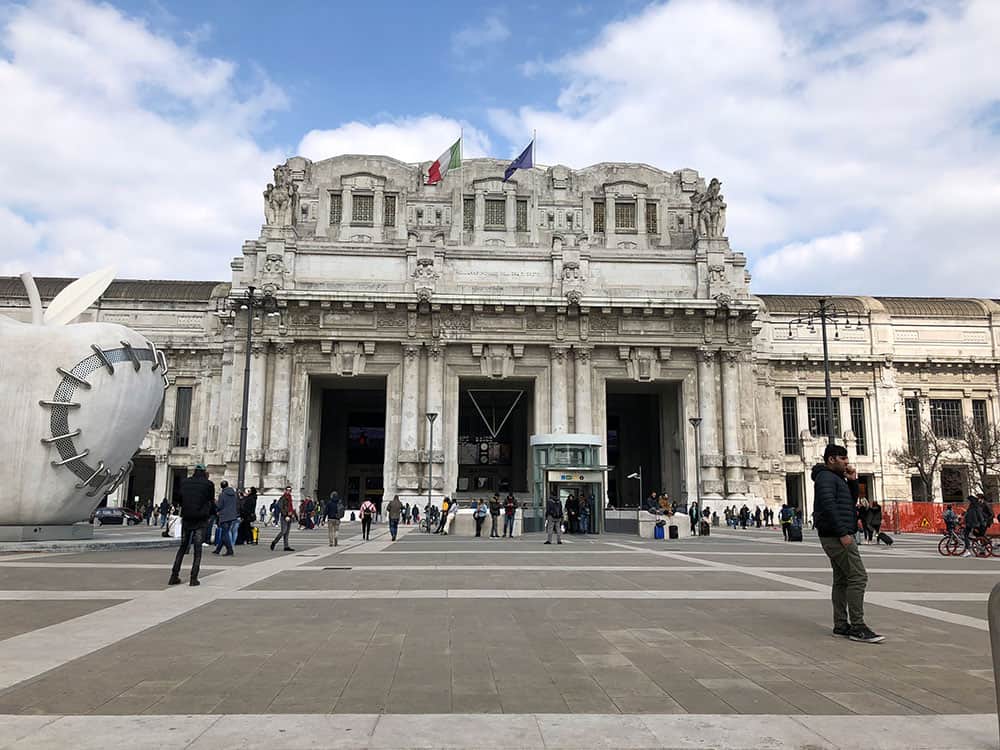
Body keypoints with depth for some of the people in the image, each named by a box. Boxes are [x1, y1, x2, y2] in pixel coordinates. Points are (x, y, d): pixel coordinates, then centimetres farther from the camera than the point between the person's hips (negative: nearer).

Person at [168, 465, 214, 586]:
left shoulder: (184, 482, 5)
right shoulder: (208, 484, -5)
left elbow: (179, 500, 12)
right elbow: (211, 502, 4)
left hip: (186, 518, 3)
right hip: (200, 520, -3)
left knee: (182, 547, 15)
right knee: (197, 549, 1)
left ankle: (174, 576, 11)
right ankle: (194, 578, -4)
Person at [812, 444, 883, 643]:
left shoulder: (836, 478, 21)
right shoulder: (826, 477, -11)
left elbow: (852, 500, 24)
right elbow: (829, 506, -22)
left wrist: (853, 481, 9)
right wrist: (843, 533, -24)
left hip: (835, 537, 11)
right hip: (837, 536, -11)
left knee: (841, 580, 11)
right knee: (858, 577, -11)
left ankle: (841, 625, 15)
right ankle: (857, 627, -11)